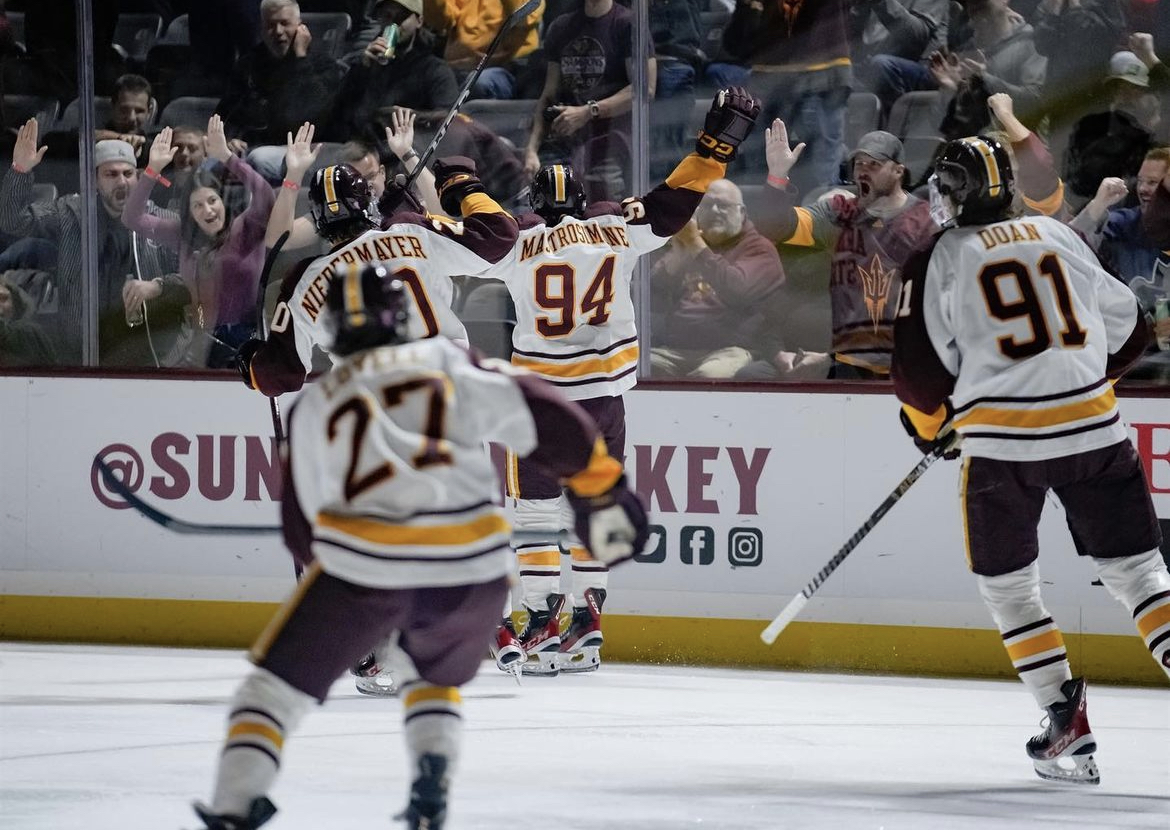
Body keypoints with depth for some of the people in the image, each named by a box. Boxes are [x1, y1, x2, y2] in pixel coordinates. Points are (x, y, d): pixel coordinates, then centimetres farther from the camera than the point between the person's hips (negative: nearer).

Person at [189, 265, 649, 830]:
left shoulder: (313, 406, 18)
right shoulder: (447, 361, 16)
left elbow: (304, 527, 22)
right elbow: (544, 418, 7)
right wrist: (604, 490, 15)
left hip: (361, 564, -1)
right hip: (473, 567, 2)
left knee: (279, 681, 14)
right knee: (433, 674, 29)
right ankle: (433, 778, 4)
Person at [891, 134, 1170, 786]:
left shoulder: (938, 261, 2)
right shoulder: (1061, 238, 13)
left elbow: (920, 369, 1)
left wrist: (930, 424, 21)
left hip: (1004, 443, -3)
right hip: (1095, 430, 3)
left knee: (1008, 584, 14)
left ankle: (1067, 720, 4)